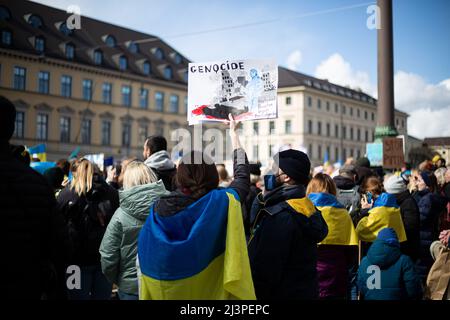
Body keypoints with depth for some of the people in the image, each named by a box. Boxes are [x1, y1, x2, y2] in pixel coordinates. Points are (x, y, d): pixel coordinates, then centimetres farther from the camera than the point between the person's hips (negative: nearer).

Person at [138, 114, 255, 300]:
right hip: (210, 291, -2)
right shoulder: (222, 202, -17)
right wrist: (233, 132, 16)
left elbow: (144, 265, -4)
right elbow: (242, 174, 4)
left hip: (166, 293, 2)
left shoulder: (158, 209, -12)